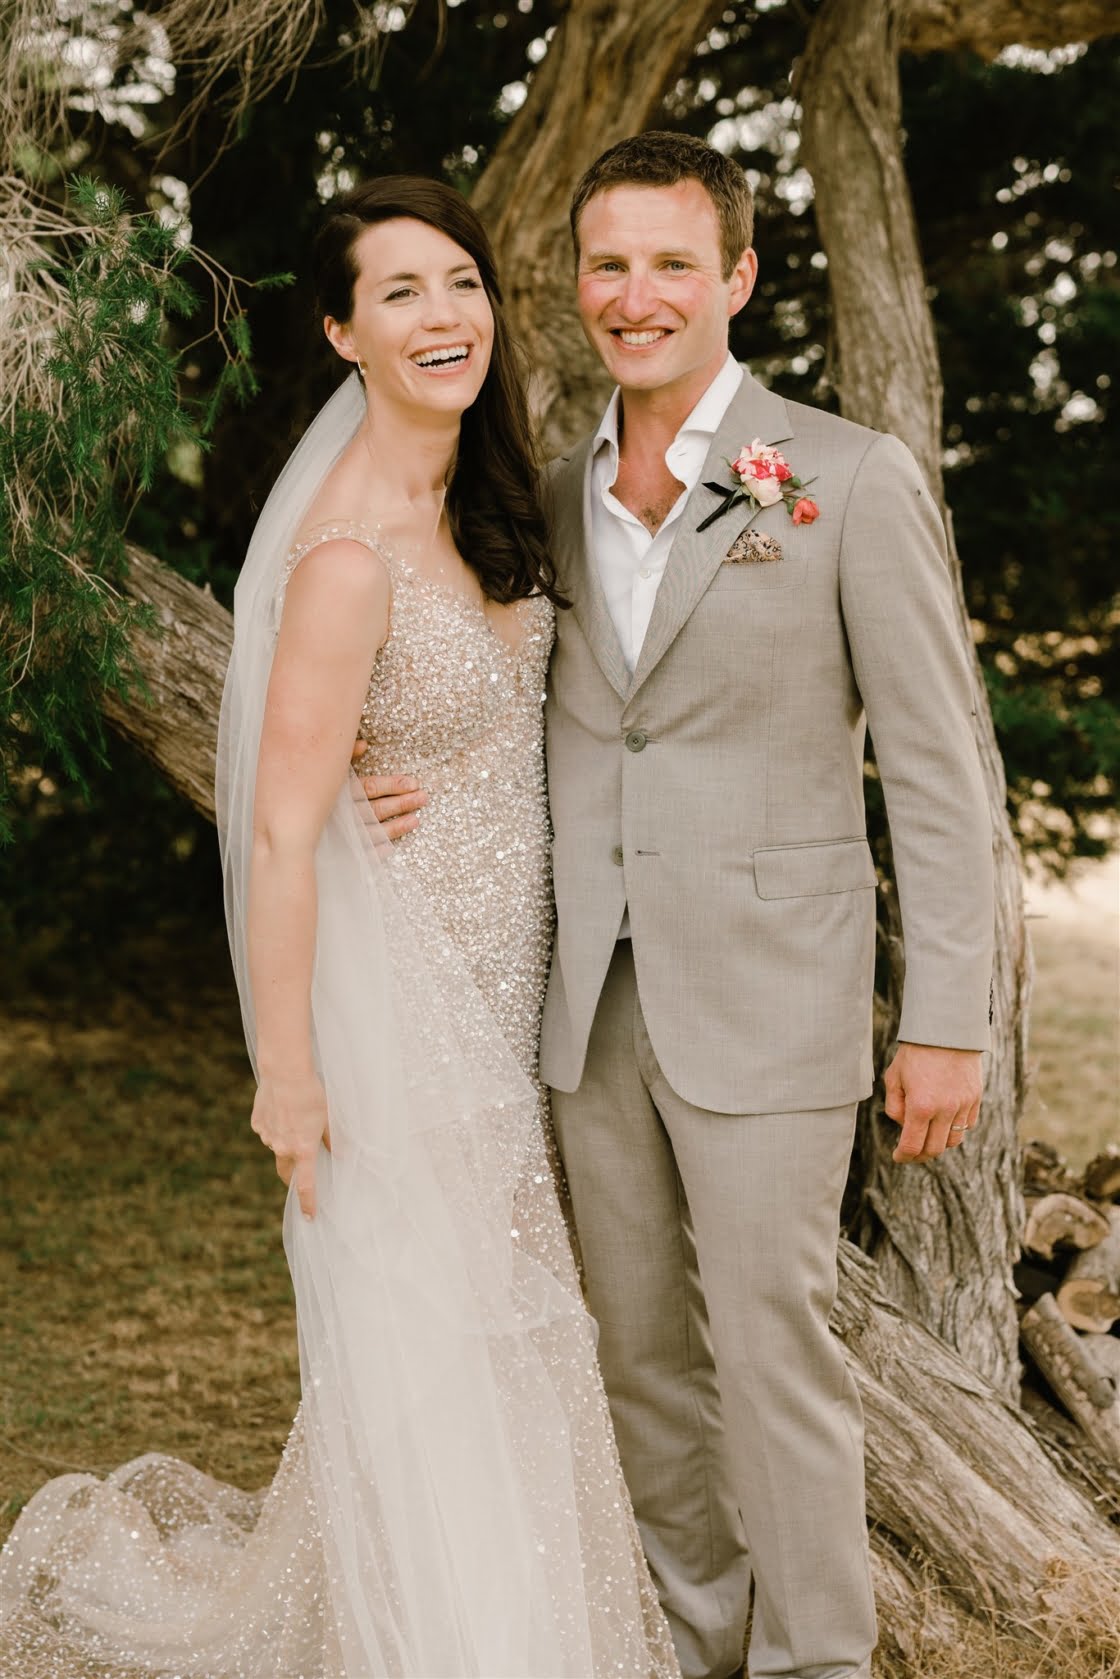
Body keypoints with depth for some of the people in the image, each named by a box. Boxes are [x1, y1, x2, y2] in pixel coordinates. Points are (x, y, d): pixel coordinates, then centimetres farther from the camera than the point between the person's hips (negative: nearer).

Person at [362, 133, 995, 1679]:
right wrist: (446, 779, -2)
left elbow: (936, 769, -7)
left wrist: (946, 1025, -10)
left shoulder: (853, 481, -7)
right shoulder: (554, 499, 9)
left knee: (772, 1357, -1)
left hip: (766, 1005, -5)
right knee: (644, 1357, 14)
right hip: (594, 1000, 6)